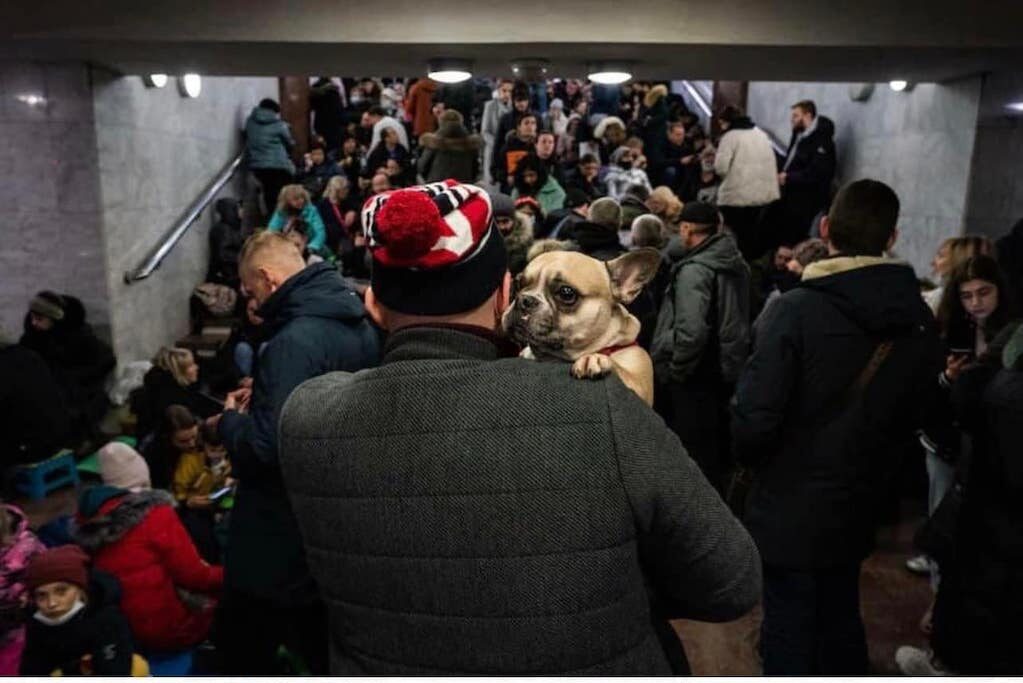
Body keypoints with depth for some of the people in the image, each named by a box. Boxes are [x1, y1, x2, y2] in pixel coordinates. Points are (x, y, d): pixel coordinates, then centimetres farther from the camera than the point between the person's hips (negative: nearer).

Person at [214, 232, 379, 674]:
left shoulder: (294, 340, -25)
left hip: (278, 543, -8)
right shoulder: (361, 327, 4)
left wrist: (230, 418, -9)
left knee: (245, 656, 13)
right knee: (327, 653, 22)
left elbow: (264, 447, -30)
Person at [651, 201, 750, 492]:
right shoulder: (737, 265, 7)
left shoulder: (694, 269, -19)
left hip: (696, 380, -9)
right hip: (728, 371, 9)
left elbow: (691, 331, -27)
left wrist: (673, 373, -15)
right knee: (718, 452, 21)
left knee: (696, 456, 3)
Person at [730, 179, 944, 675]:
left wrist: (751, 459, -2)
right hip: (857, 507, 6)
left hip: (788, 509, -5)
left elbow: (755, 416, -23)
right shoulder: (921, 323, -2)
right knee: (841, 625, 25)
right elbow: (912, 418, 7)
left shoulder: (797, 308, -21)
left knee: (788, 636, 10)